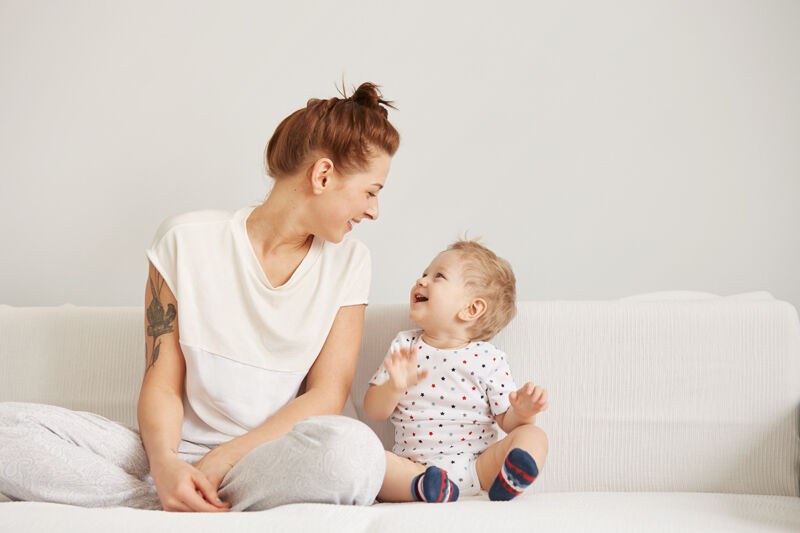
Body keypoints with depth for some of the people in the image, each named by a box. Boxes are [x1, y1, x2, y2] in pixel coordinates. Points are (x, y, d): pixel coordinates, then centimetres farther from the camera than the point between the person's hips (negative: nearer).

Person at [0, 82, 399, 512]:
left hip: (274, 463, 0)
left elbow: (327, 395, -2)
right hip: (181, 457, 0)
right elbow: (161, 385, -1)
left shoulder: (346, 263, 6)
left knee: (355, 449, -37)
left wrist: (221, 460, -15)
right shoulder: (188, 240, 1)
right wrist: (164, 463, -22)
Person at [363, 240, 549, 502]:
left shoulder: (489, 359, 3)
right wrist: (395, 387, -16)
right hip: (413, 466, 0)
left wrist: (523, 412, -18)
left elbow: (508, 421, 5)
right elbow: (374, 410, 5)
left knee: (535, 436, -19)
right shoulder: (405, 345, 9)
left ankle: (504, 480, -44)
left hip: (476, 465, 0)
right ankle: (421, 486, -44)